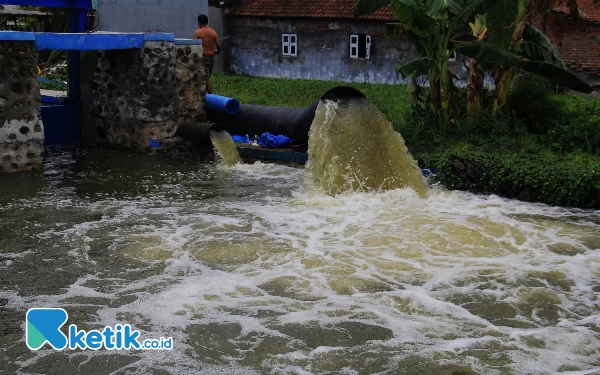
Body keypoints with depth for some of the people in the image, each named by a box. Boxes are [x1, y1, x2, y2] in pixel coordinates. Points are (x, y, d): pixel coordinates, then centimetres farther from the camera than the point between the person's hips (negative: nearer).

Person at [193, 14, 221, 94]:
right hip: (212, 56, 5)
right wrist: (218, 51, 23)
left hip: (203, 57, -5)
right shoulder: (213, 32, 4)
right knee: (208, 76, 17)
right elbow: (219, 45, 3)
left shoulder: (197, 33, -9)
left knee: (206, 77, -4)